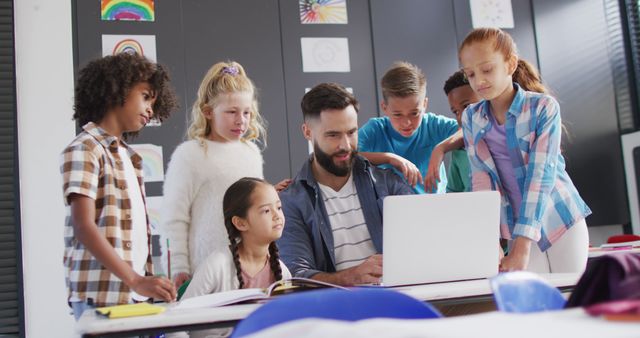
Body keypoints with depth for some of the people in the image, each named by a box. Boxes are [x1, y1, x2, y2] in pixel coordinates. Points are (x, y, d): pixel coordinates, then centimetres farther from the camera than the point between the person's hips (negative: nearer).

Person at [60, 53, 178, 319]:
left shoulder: (128, 156, 19)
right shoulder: (85, 149, -5)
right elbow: (84, 227, -15)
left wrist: (146, 281, 5)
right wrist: (135, 280, -23)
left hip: (135, 294, 7)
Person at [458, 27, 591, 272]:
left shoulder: (544, 107, -12)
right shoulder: (471, 119, -1)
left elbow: (540, 174, -20)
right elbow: (481, 178, -8)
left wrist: (521, 246, -29)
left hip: (562, 224, -2)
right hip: (519, 230, 2)